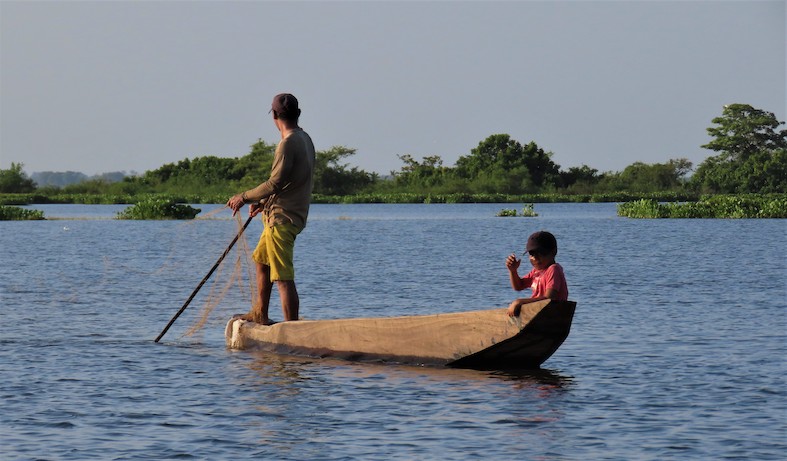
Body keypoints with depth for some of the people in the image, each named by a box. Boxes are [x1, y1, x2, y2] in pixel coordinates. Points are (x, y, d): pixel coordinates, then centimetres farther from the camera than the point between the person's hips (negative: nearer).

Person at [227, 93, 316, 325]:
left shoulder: (288, 144, -18)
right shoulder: (304, 139, 12)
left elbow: (275, 184, -21)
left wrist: (245, 197, -9)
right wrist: (264, 202, 23)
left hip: (282, 218, -11)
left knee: (284, 278, -10)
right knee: (261, 259, 25)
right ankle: (260, 314, 35)